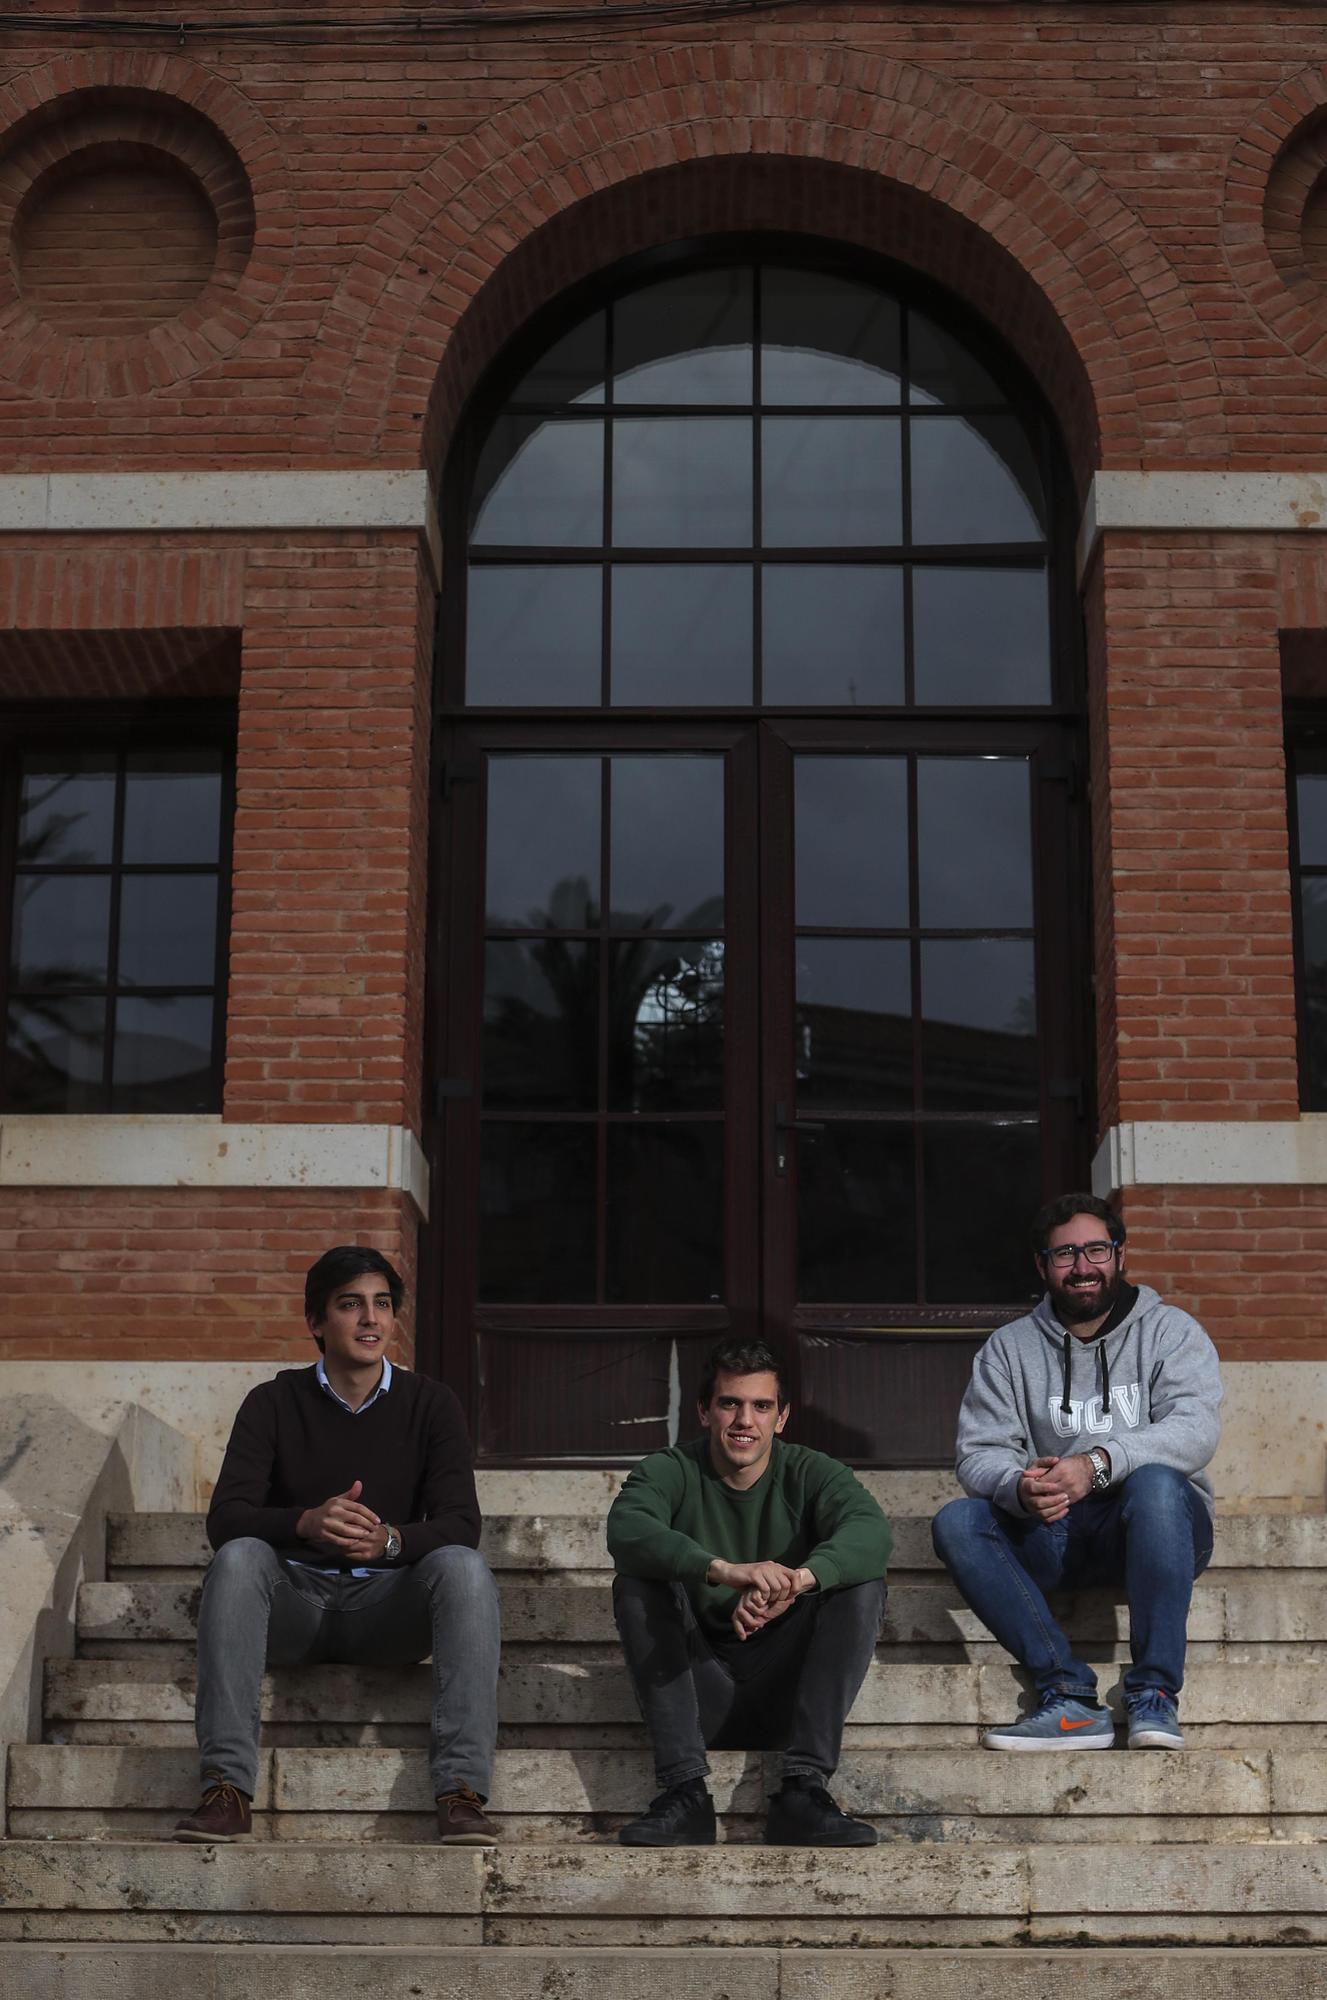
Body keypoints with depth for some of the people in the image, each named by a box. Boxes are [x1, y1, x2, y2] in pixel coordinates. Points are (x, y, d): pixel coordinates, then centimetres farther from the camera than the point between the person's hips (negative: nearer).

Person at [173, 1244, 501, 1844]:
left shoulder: (430, 1404, 5)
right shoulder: (273, 1403, 3)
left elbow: (461, 1524, -6)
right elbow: (225, 1519, -8)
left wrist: (390, 1540, -27)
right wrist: (306, 1522, -29)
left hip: (388, 1603, 0)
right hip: (295, 1602, 0)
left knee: (463, 1567, -29)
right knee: (238, 1558, -31)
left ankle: (461, 1789, -36)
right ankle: (226, 1787, -37)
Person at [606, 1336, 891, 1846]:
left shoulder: (810, 1474, 0)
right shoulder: (670, 1472, -3)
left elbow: (871, 1530, -23)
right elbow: (626, 1528, -27)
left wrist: (797, 1581, -44)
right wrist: (723, 1570, -45)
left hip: (782, 1687, 1)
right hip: (695, 1692, 0)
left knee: (862, 1584, -20)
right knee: (636, 1584, -22)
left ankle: (803, 1790, -28)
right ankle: (684, 1792, -30)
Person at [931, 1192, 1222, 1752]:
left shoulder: (1171, 1331, 3)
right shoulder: (1009, 1349, 10)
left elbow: (1196, 1431, -15)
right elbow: (979, 1453, -2)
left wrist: (1098, 1463, -32)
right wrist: (1018, 1488, -27)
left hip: (1153, 1530, -2)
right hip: (1052, 1537, 3)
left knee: (1155, 1482, -36)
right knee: (955, 1522, -24)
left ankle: (1154, 1695, -31)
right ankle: (1070, 1698, -30)